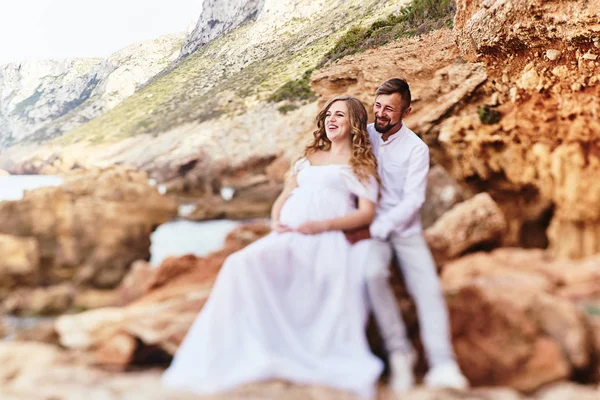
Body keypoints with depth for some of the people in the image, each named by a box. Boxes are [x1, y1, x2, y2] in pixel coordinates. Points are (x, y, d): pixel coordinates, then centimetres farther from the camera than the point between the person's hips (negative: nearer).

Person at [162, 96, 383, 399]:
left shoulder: (362, 164, 15)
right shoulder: (309, 157, 31)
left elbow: (366, 213, 2)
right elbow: (283, 197, 27)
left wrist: (322, 225, -12)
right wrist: (276, 223, 3)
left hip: (326, 239, -4)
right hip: (288, 236, 4)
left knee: (344, 280, -40)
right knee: (242, 264, -27)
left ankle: (344, 369, -33)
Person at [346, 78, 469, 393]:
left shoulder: (416, 149, -5)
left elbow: (412, 201, -11)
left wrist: (373, 230, -20)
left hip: (404, 227, 0)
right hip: (367, 226, 0)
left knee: (428, 288, -17)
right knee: (372, 272, -29)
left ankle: (442, 367, -19)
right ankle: (398, 352, -18)